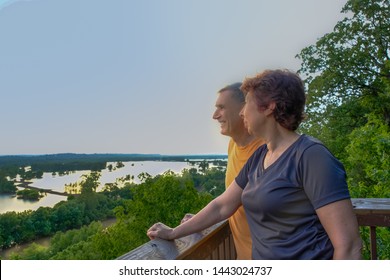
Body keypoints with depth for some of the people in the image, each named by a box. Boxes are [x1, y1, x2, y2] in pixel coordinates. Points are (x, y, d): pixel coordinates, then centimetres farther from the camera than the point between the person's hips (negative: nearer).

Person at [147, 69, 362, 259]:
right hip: (260, 255, 7)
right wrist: (173, 233, 14)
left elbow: (348, 245, -20)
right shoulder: (259, 157, 3)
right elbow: (222, 206, 10)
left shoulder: (311, 156, -20)